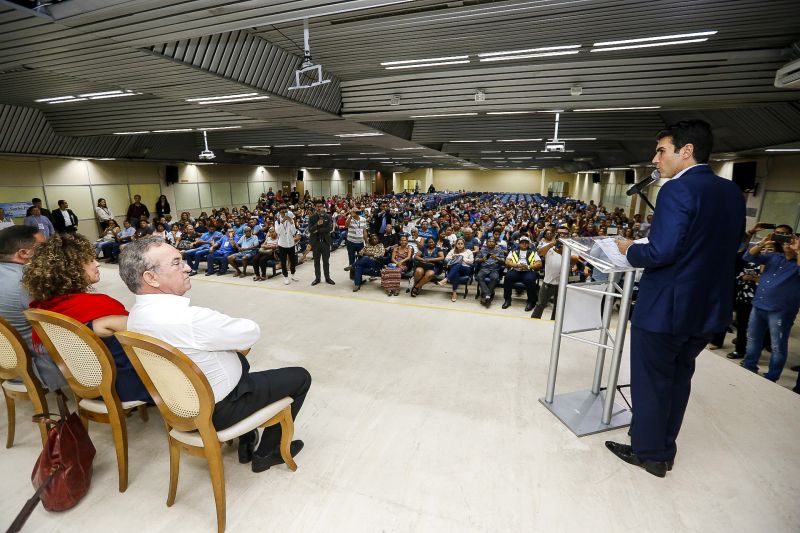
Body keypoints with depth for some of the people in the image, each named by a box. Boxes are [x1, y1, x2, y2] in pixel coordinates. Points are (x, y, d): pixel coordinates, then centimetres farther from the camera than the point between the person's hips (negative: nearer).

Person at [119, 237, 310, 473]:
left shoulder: (136, 314, -4)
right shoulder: (189, 318, -35)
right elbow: (252, 331, -21)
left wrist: (230, 337, -3)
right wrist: (233, 333, -1)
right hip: (218, 409, -9)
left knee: (240, 359, 34)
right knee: (301, 376, 4)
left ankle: (246, 440, 37)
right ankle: (267, 452, 20)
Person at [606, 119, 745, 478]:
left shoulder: (677, 190, -19)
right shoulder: (733, 192, 7)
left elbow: (662, 252, -26)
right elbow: (725, 249, 12)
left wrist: (630, 251, -8)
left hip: (665, 308, -8)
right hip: (709, 307, 8)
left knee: (650, 382, 10)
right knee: (678, 378, 23)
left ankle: (650, 453, 27)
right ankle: (665, 448, 38)